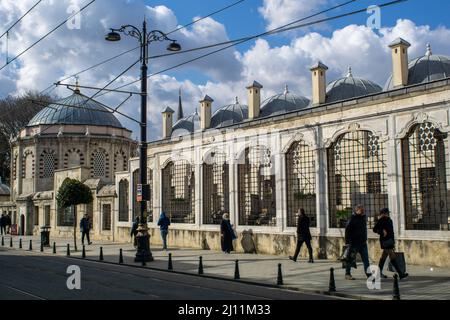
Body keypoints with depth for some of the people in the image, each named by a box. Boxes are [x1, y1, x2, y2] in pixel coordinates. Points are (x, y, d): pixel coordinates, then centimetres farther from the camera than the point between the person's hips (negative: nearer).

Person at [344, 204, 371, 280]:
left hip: (363, 242, 6)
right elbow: (347, 230, -12)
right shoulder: (353, 218, -10)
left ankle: (368, 273, 7)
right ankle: (347, 274, 11)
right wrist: (347, 242, -16)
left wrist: (365, 239, 18)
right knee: (351, 258, 2)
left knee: (366, 259, 3)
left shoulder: (363, 217, 11)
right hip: (354, 242, -6)